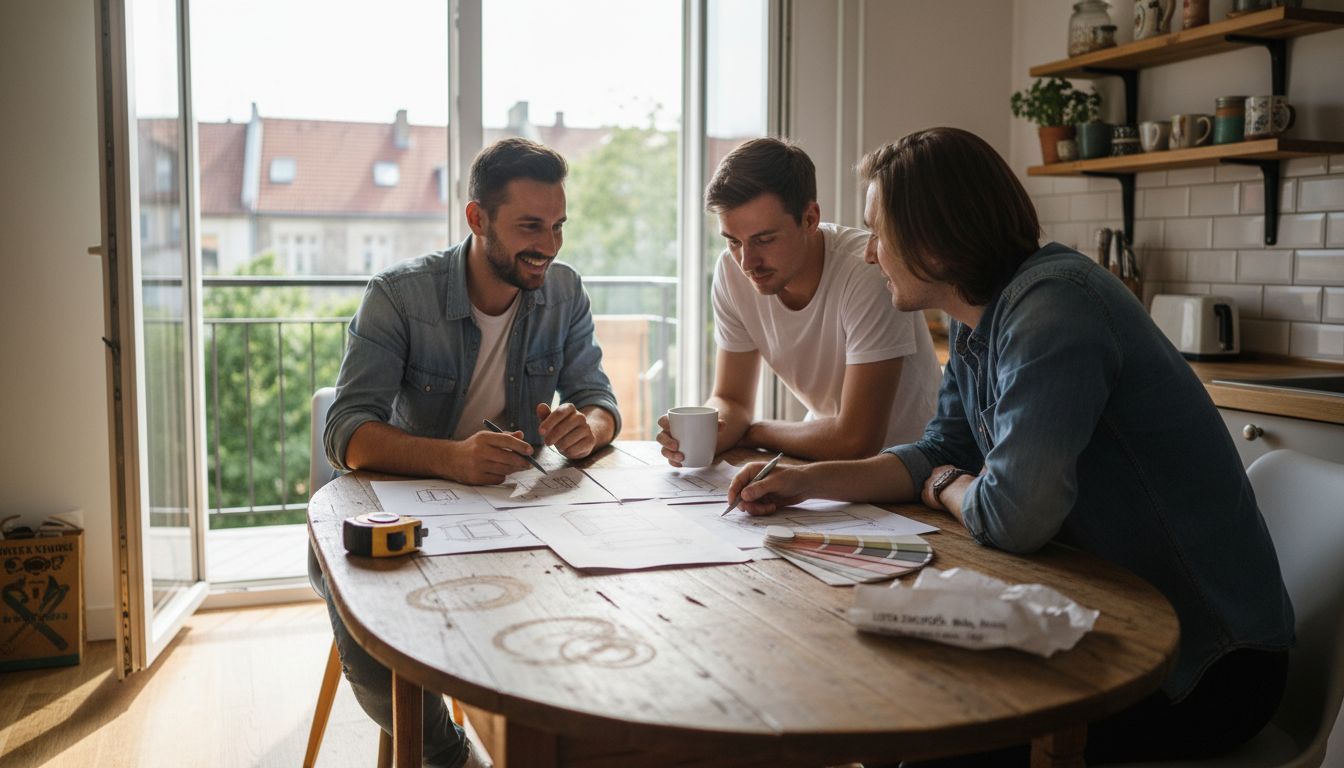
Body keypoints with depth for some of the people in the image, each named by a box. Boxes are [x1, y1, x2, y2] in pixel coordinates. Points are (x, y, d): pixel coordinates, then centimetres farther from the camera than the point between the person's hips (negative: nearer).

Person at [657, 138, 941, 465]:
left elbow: (856, 439, -29)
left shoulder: (867, 272, -27)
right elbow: (731, 399, -2)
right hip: (828, 452, 5)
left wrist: (749, 432, -15)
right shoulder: (732, 270, -10)